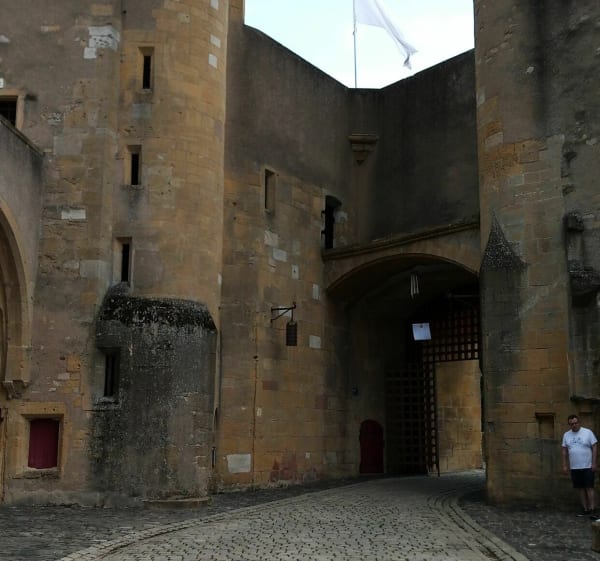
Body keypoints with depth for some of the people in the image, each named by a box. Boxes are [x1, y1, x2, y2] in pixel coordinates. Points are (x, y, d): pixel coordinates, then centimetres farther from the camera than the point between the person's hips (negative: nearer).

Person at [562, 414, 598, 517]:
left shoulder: (587, 432, -4)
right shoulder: (566, 435, 8)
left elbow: (595, 447, -5)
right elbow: (564, 451, 12)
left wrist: (594, 463, -11)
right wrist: (564, 465, 7)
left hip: (587, 466, -4)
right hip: (574, 467, 4)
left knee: (589, 487, -7)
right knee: (581, 488, 7)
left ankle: (592, 510, -8)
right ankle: (585, 509, 14)